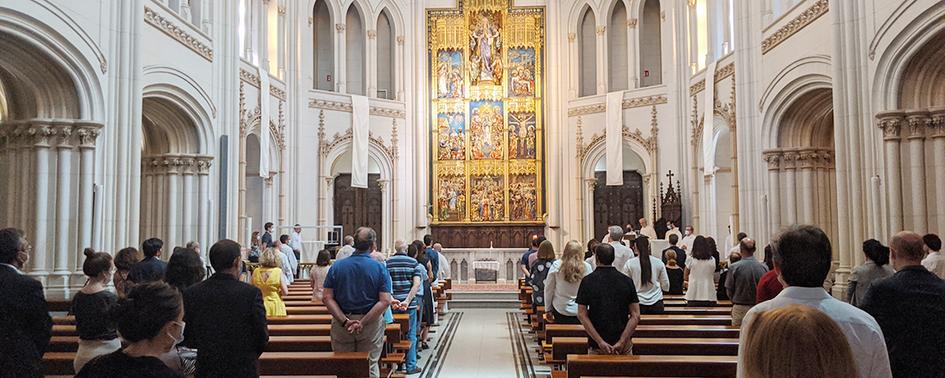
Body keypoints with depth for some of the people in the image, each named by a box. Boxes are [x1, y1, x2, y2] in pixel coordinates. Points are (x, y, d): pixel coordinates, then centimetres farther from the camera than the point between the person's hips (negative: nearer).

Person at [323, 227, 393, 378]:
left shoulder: (336, 266, -2)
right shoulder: (380, 268, -8)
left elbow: (328, 298, -7)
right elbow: (385, 301, -16)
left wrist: (345, 321, -13)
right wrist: (363, 323, -16)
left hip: (341, 324, 2)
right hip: (371, 325, -2)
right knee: (370, 365, 10)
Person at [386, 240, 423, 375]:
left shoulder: (387, 262, 2)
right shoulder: (413, 262, -2)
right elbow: (417, 284, -11)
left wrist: (392, 300, -12)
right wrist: (407, 301, -14)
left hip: (393, 304, 2)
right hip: (409, 305, -2)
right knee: (410, 336, 6)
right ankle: (410, 366, 10)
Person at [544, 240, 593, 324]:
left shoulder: (556, 266, -5)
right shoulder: (587, 267, -7)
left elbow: (548, 289, 2)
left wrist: (548, 310, 12)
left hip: (560, 310, 1)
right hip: (581, 312, 0)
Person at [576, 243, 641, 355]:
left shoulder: (587, 281, -5)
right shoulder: (627, 281, -1)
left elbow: (582, 315, -10)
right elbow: (635, 316, -6)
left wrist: (600, 342, -13)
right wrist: (621, 342, -11)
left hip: (596, 346, -1)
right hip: (623, 346, 1)